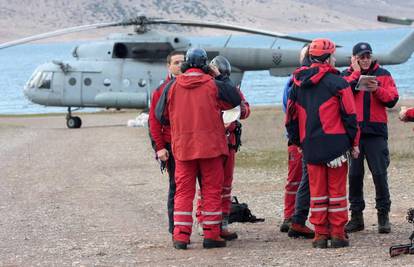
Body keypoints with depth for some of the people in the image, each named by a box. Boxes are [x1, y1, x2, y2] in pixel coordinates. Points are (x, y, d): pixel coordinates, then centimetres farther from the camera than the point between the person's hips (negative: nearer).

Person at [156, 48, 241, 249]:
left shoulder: (173, 86, 0)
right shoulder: (213, 85, -4)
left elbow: (161, 115, 7)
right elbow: (235, 99, 8)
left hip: (182, 146, 2)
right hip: (210, 145, -2)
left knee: (183, 190, 7)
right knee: (212, 190, 5)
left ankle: (180, 235, 3)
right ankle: (211, 235, 4)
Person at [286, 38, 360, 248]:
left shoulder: (298, 84, 9)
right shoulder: (337, 82, -6)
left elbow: (291, 117, 14)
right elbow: (349, 114, -6)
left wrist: (298, 142, 25)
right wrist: (354, 142, 3)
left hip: (310, 146, 4)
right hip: (335, 143, -4)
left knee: (317, 190, 9)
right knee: (337, 189, 2)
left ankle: (320, 234, 10)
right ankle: (337, 233, 4)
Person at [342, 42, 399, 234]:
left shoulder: (382, 75, 9)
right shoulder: (346, 75, 9)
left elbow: (392, 100, 1)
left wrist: (377, 89, -15)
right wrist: (356, 73, -8)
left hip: (376, 131, -1)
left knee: (380, 173, -4)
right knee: (354, 174, 4)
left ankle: (383, 215, 4)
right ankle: (356, 216, 12)